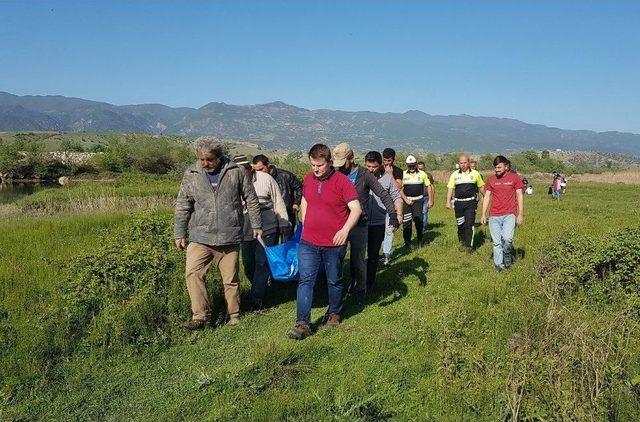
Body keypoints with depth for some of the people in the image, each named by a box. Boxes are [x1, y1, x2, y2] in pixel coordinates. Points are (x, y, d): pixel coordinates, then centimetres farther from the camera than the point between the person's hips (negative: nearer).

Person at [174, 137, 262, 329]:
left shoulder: (236, 172, -1)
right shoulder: (191, 175, 4)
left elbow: (251, 200, 6)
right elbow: (182, 206, 9)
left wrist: (256, 225, 8)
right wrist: (179, 234, 8)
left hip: (229, 238, -1)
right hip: (200, 237, 2)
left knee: (230, 279, 7)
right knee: (192, 273, -12)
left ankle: (234, 315, 24)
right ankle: (200, 316, -3)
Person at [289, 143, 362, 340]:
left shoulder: (342, 181, -12)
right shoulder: (308, 179, 5)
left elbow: (356, 209, -18)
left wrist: (345, 229, -33)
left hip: (334, 244, -4)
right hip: (308, 242, 4)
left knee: (334, 281, 13)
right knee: (305, 280, -2)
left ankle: (334, 313, 36)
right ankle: (303, 324, 1)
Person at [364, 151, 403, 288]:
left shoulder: (387, 178, -1)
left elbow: (397, 198, 6)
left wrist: (399, 215, -6)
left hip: (378, 224, 1)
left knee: (373, 255, 13)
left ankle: (369, 282, 27)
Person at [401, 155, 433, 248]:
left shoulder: (422, 174, 4)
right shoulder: (403, 174, 2)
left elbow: (429, 187, 10)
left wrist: (430, 200, 5)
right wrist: (406, 199, -9)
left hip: (418, 201, 0)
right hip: (406, 200, 0)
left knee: (419, 221, -5)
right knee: (406, 222, -1)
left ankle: (420, 240, 14)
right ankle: (407, 242, 8)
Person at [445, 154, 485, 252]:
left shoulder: (475, 173, 4)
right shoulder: (455, 174, 5)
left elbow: (481, 187, 14)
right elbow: (450, 188, 3)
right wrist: (448, 202, -5)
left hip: (471, 202, -2)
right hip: (458, 202, 2)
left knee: (469, 224, -10)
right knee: (460, 224, 9)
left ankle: (469, 245, -6)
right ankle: (461, 242, 30)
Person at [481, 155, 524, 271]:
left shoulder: (514, 178, 2)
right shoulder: (490, 180, 9)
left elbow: (520, 196, 3)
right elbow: (487, 197, 11)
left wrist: (520, 215, -1)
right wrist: (483, 214, 5)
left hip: (509, 215, -3)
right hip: (494, 216, 3)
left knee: (507, 238, -19)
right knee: (496, 242, 3)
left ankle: (507, 253, 11)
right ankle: (499, 265, 13)